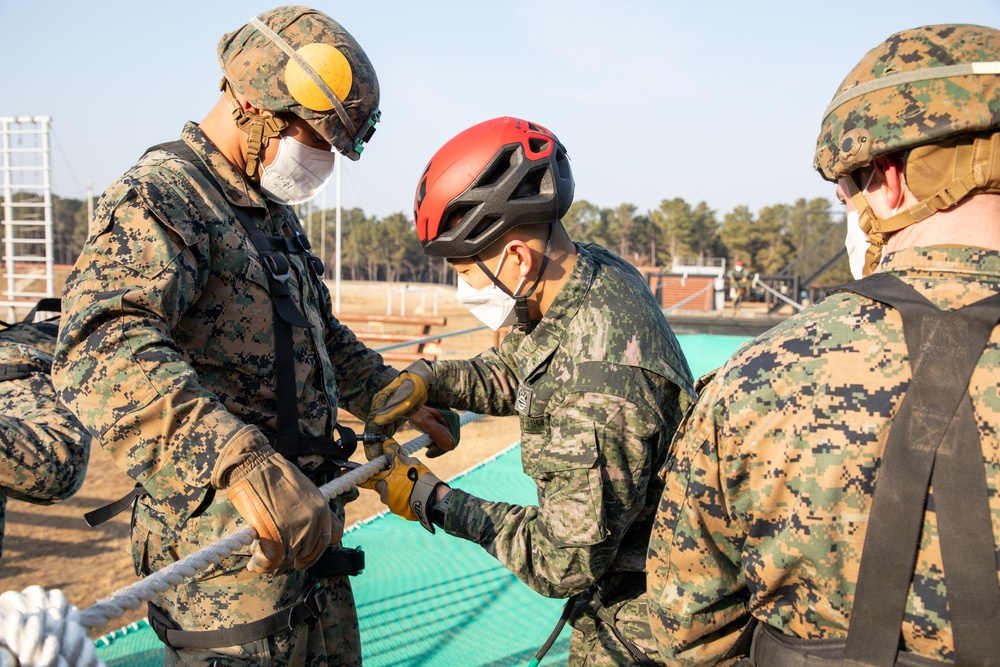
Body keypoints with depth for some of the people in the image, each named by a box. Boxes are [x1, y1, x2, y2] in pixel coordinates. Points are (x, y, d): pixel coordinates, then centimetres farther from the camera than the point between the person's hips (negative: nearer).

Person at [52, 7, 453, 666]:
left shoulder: (274, 214, 15)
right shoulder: (161, 198, -16)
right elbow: (104, 347, -35)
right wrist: (240, 459, -47)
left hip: (308, 521, 9)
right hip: (227, 554, -9)